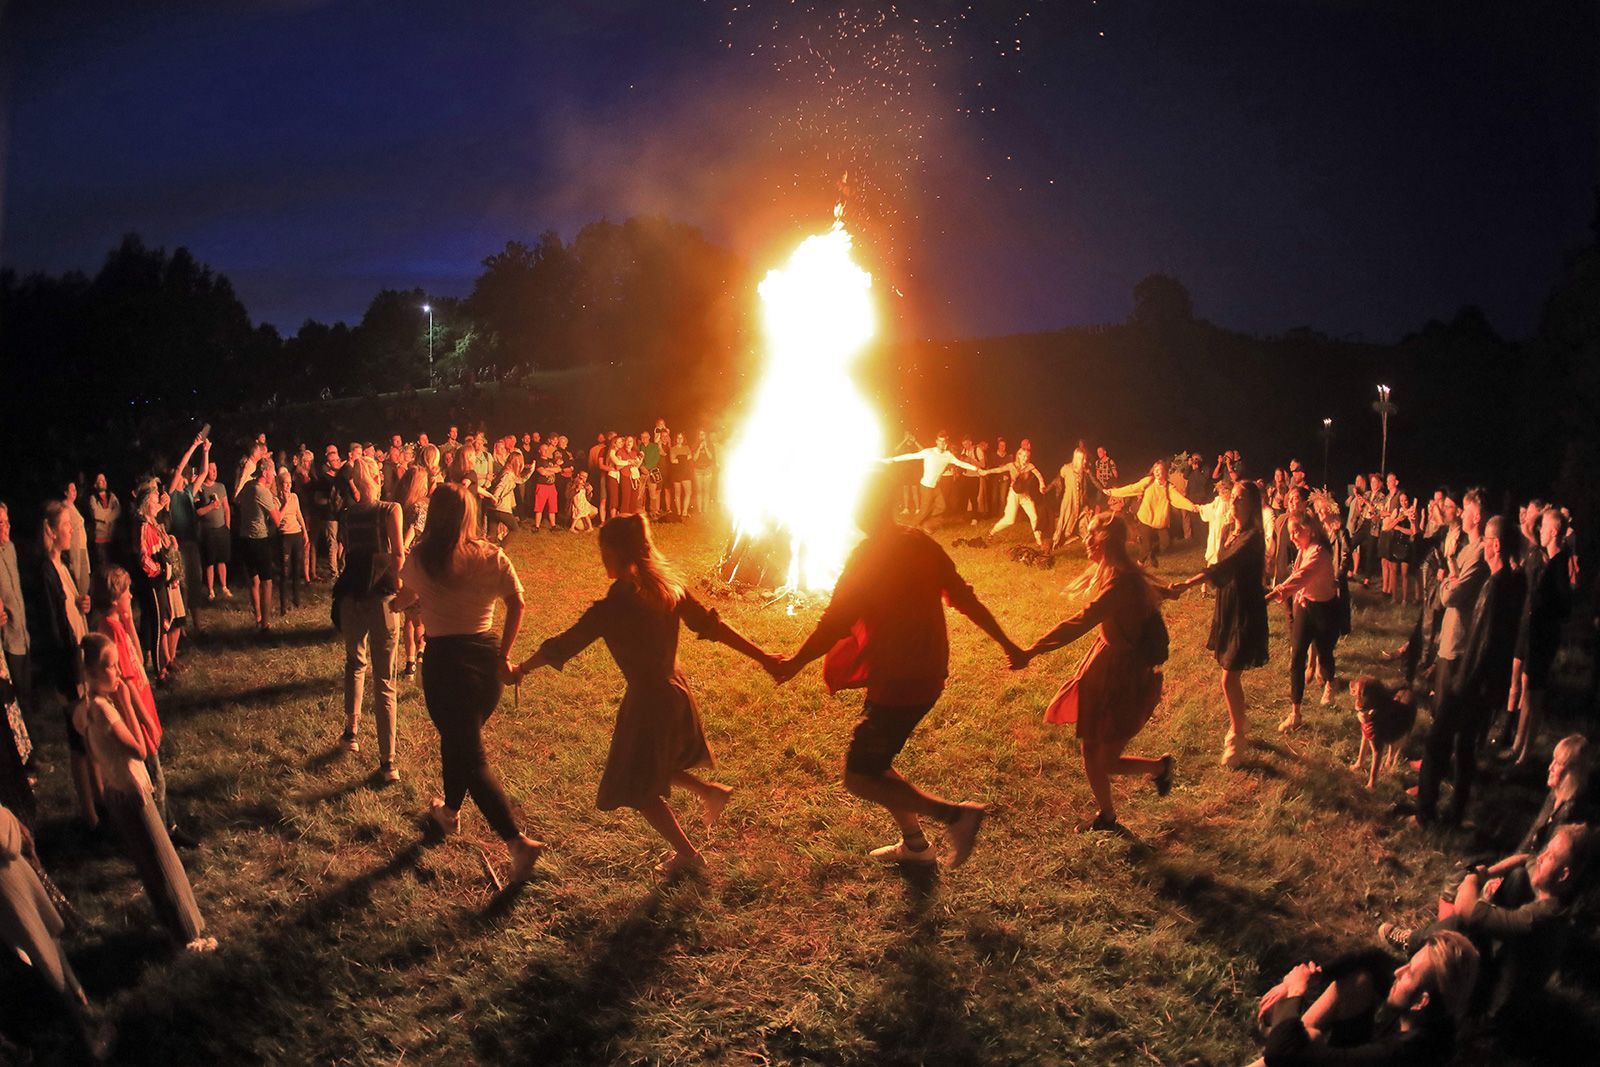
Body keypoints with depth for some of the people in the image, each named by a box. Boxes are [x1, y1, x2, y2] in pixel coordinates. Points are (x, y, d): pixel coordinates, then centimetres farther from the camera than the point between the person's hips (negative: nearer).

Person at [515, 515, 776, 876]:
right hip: (676, 688, 7)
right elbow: (713, 626, -2)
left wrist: (521, 669, 4)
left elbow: (560, 647, -13)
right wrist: (763, 657, 5)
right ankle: (710, 791, 27)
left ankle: (687, 855, 24)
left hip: (647, 700, -7)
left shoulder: (611, 608, -23)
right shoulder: (670, 588, -6)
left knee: (639, 790, 15)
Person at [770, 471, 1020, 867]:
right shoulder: (922, 544, 5)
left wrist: (795, 662, -6)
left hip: (898, 684, -9)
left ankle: (955, 815, -6)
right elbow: (966, 599, 9)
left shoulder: (868, 555, -18)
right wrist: (1006, 644, 18)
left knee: (859, 778, -1)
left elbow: (835, 623, -18)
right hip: (928, 675, 9)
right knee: (872, 763, 22)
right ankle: (915, 843, 30)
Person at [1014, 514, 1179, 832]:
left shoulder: (1121, 583, -26)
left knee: (1106, 761, 1)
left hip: (1124, 677, -9)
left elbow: (1081, 623, -36)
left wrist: (1033, 651, -43)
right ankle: (1106, 817, 26)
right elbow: (1148, 589, 28)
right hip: (1107, 666, 9)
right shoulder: (1126, 573, 4)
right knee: (1091, 751, 11)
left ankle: (1160, 766, 28)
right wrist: (1166, 591, 53)